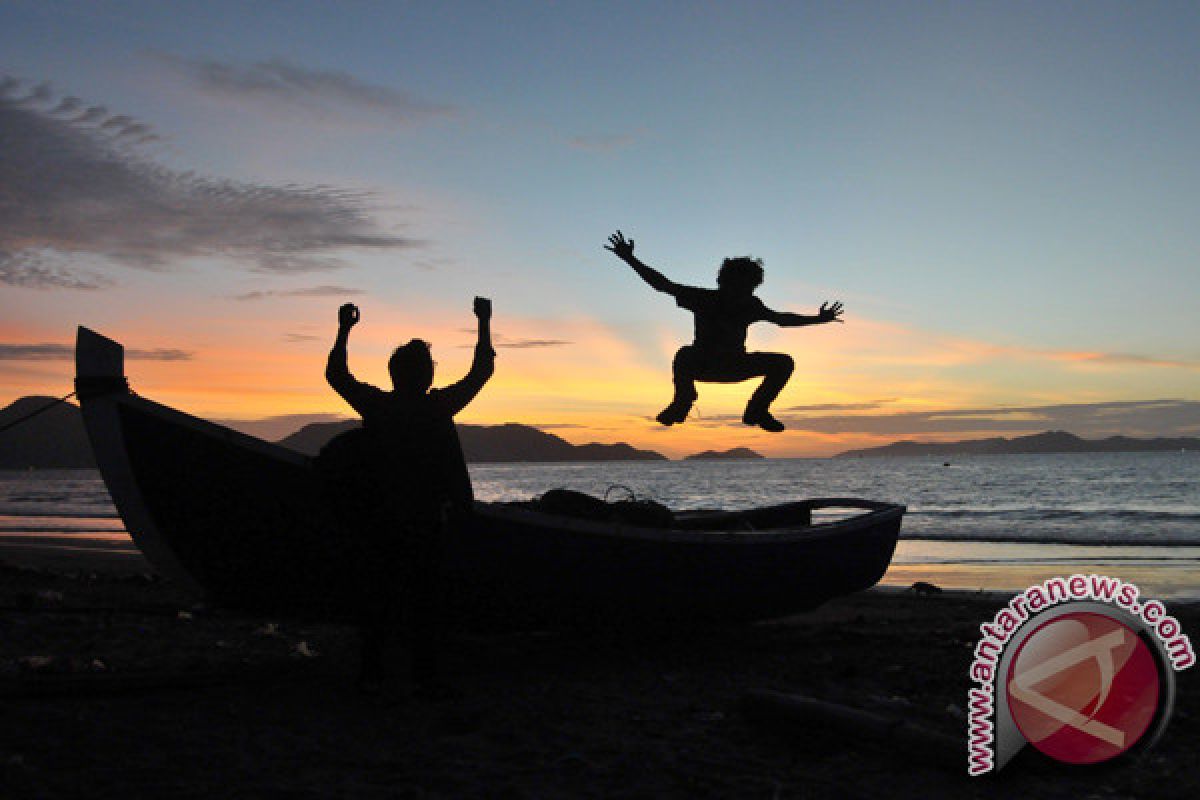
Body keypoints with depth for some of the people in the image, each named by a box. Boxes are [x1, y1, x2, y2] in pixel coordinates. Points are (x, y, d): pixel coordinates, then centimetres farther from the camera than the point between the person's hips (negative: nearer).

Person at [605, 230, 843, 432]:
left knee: (784, 362, -9)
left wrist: (818, 319, 10)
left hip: (734, 366, 4)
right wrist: (630, 260, -23)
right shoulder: (704, 299, -18)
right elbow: (664, 285, -18)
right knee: (685, 355, -39)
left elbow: (781, 319, 11)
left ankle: (756, 410, 1)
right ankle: (682, 401, -16)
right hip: (702, 365, -4)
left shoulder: (751, 306, -7)